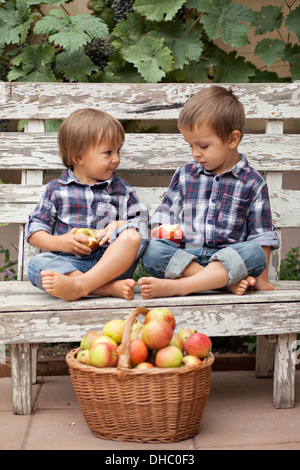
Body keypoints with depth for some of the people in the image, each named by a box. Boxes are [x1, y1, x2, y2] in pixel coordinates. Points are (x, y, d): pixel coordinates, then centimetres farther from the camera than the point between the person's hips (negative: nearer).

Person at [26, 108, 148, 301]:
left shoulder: (122, 189, 17)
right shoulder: (56, 190, 12)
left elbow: (141, 219, 15)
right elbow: (34, 231, 9)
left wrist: (121, 225, -6)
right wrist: (61, 242, -9)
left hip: (110, 263, 1)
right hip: (68, 262, -1)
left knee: (132, 236, -28)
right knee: (36, 263, -31)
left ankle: (79, 285, -43)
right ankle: (109, 288, -41)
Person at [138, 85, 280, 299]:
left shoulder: (253, 183, 7)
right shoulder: (184, 175, 14)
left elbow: (262, 236, 6)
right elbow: (165, 215, 20)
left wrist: (261, 278, 1)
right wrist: (162, 234, -1)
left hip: (227, 259, -2)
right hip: (183, 258, 2)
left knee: (254, 252, -34)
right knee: (151, 250, -28)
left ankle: (175, 286, -43)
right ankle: (227, 282, -31)